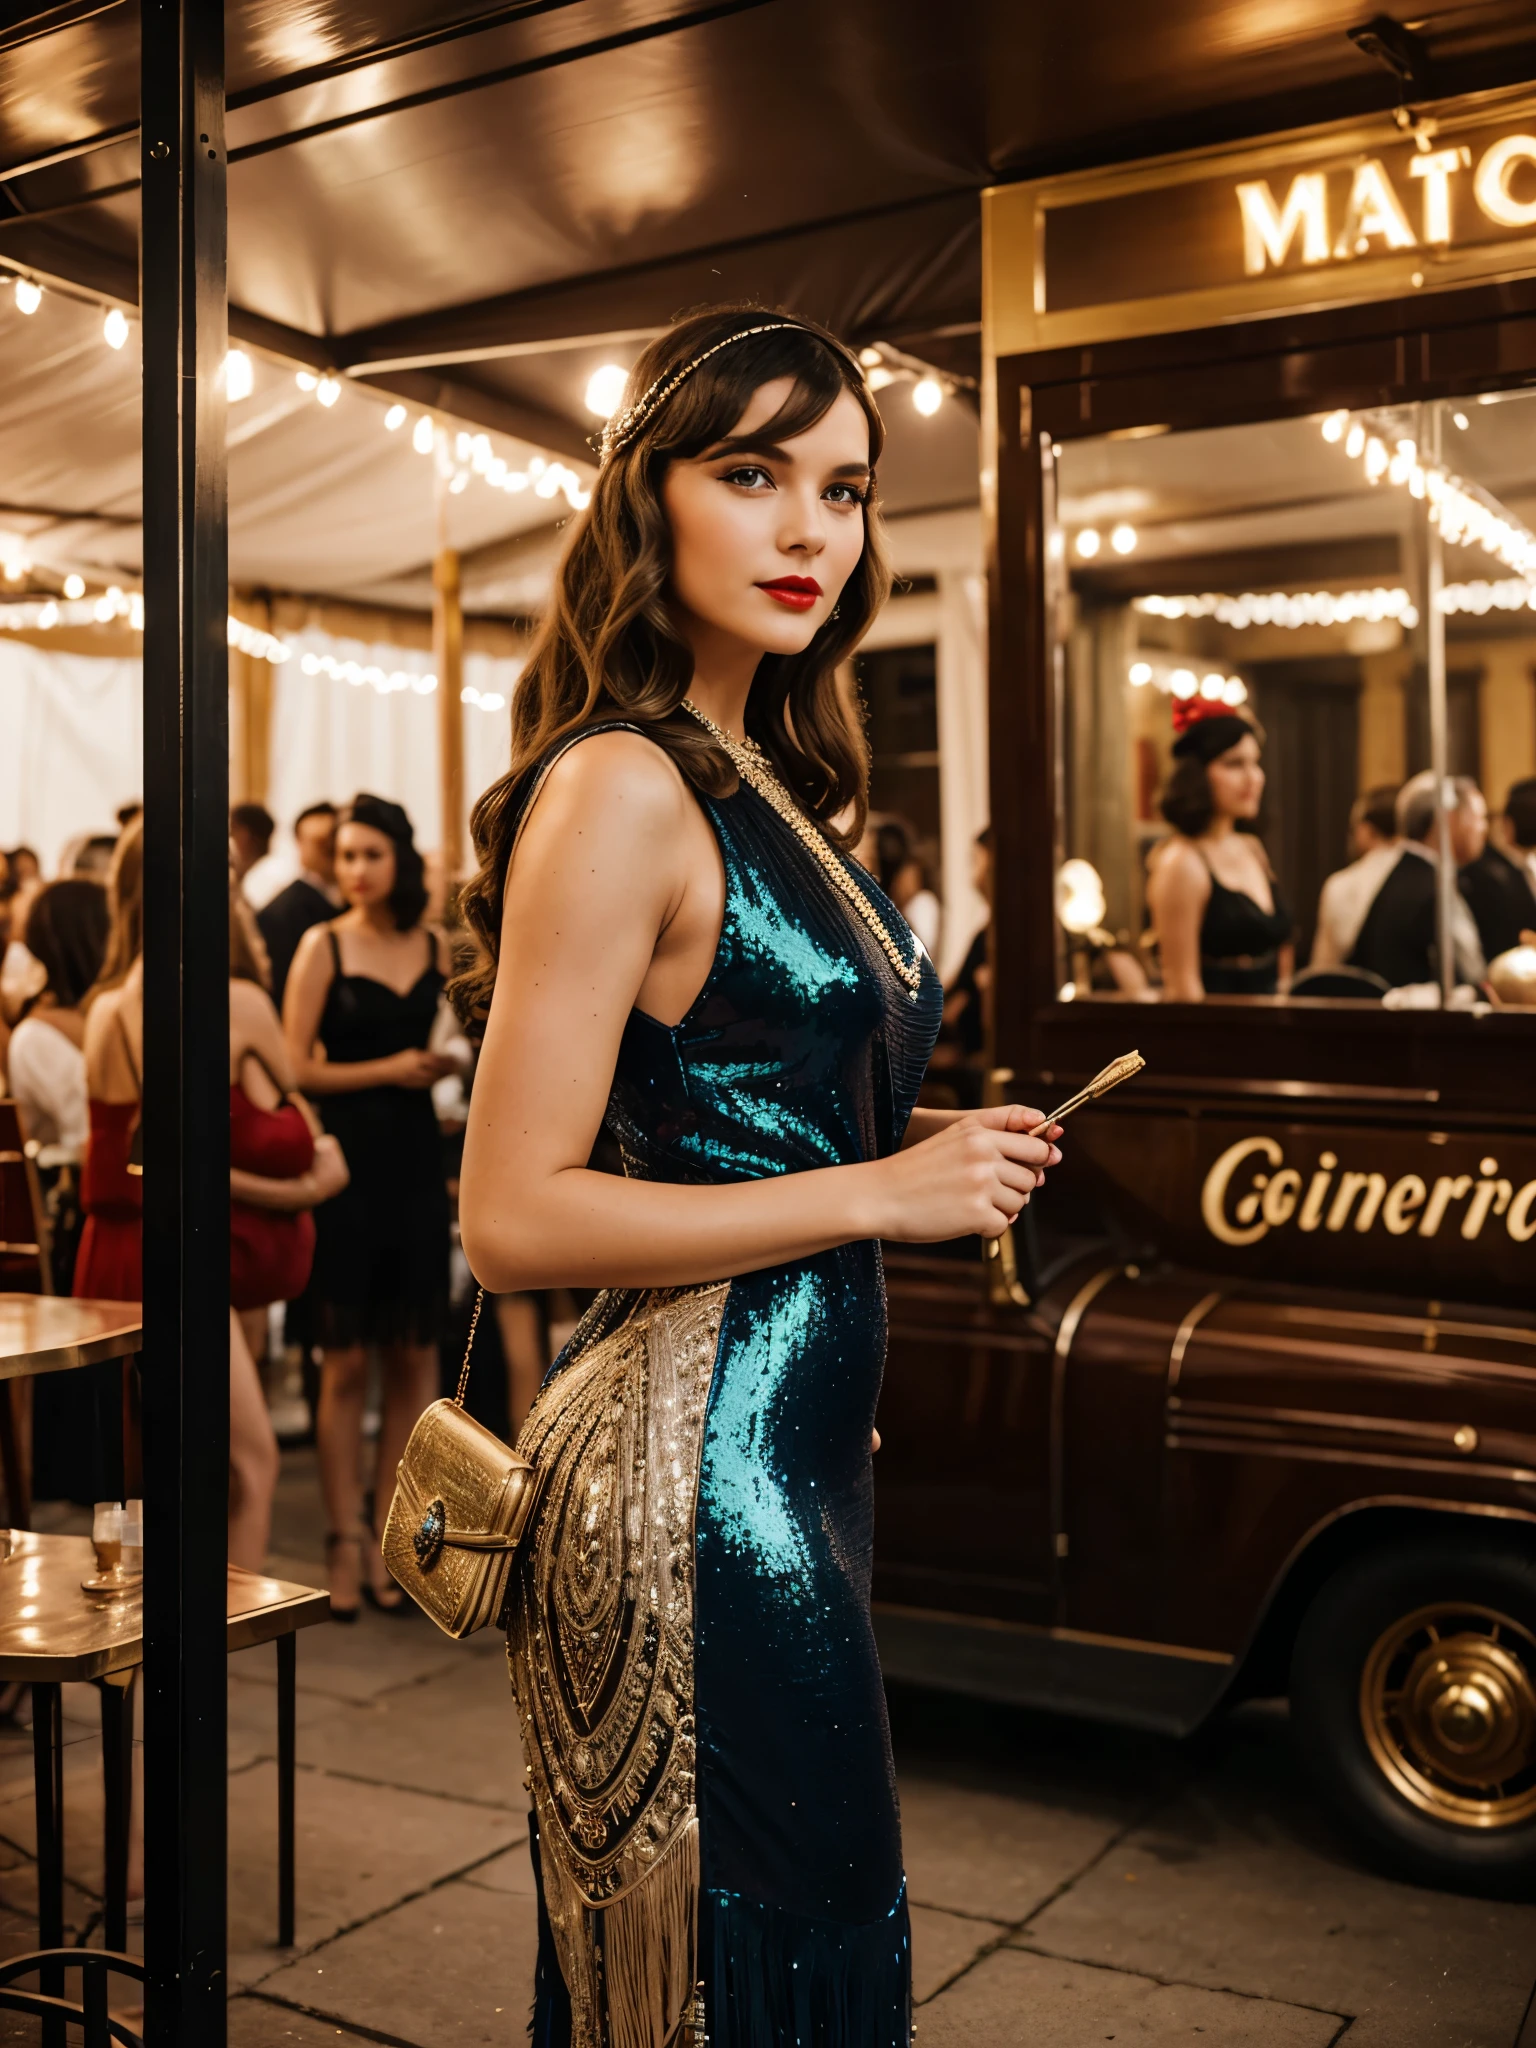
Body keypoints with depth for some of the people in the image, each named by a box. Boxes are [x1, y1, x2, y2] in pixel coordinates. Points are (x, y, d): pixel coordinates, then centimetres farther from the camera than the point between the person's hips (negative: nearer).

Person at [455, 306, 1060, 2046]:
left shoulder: (767, 781, 13)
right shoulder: (621, 789, -15)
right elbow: (513, 1217, -20)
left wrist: (928, 1144, 5)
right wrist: (884, 1194, -17)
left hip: (787, 1441, 9)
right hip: (696, 1462, -9)